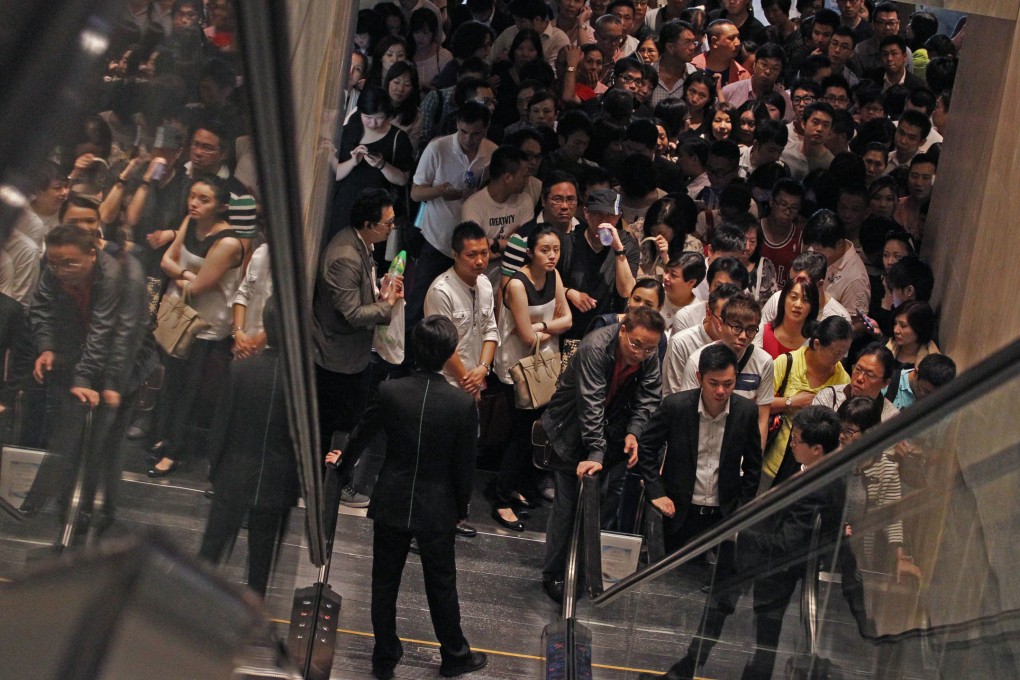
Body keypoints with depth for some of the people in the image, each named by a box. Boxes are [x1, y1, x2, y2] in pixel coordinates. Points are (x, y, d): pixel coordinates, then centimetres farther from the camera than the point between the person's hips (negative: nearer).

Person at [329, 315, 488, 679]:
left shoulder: (389, 391, -14)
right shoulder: (463, 404, -18)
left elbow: (363, 433, 5)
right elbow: (464, 465, -8)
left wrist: (343, 457, 27)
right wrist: (461, 508, 9)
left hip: (390, 505, 1)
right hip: (437, 509, -1)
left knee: (384, 582, 17)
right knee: (441, 585, 17)